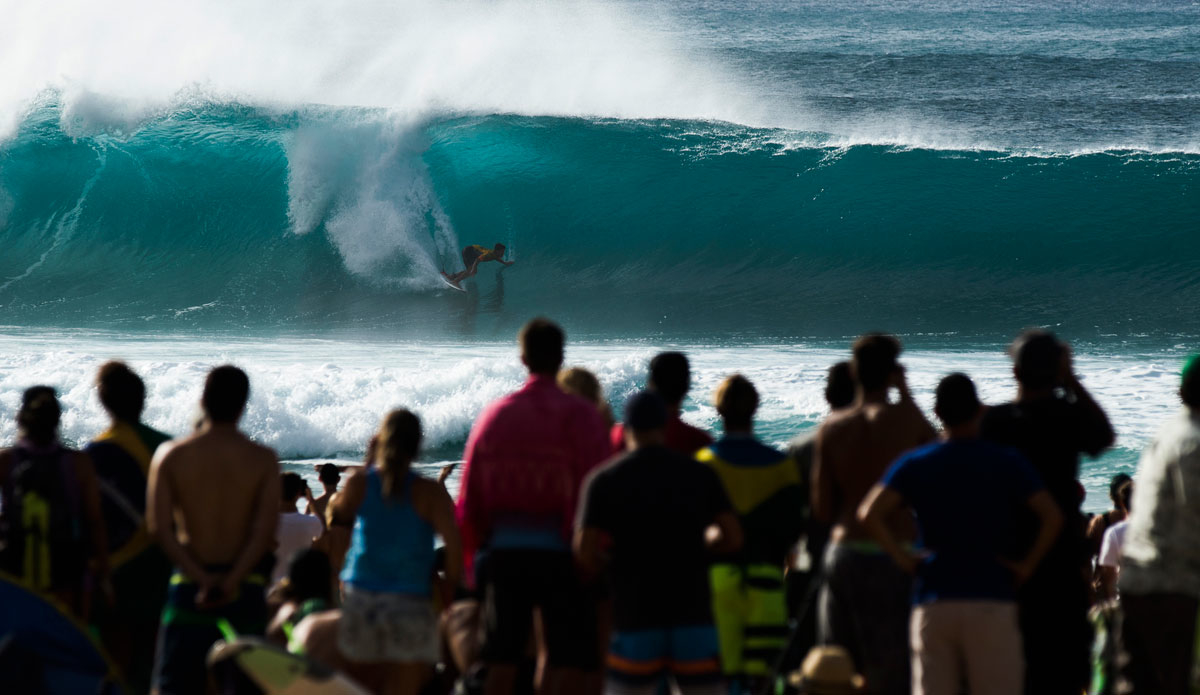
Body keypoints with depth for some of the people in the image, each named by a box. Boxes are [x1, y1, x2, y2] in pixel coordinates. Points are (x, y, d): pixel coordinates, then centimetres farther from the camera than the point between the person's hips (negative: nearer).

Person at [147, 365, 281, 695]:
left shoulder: (171, 455, 0)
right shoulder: (262, 459, -2)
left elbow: (159, 526, -9)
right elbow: (266, 529, -12)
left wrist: (201, 578, -13)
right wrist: (232, 581, -15)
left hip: (188, 586, 0)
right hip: (244, 590, 0)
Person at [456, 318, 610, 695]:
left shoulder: (493, 414, 7)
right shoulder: (580, 415, -6)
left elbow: (470, 495, 9)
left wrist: (471, 557, 18)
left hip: (503, 552, 4)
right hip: (559, 553, -4)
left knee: (502, 654, 10)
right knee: (571, 656, 0)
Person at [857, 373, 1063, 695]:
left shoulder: (914, 465, 5)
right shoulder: (1007, 463, 1)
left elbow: (869, 514, -9)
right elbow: (1052, 516, -10)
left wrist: (903, 558, 0)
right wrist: (1027, 565, -2)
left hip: (932, 603, 2)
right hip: (991, 601, -2)